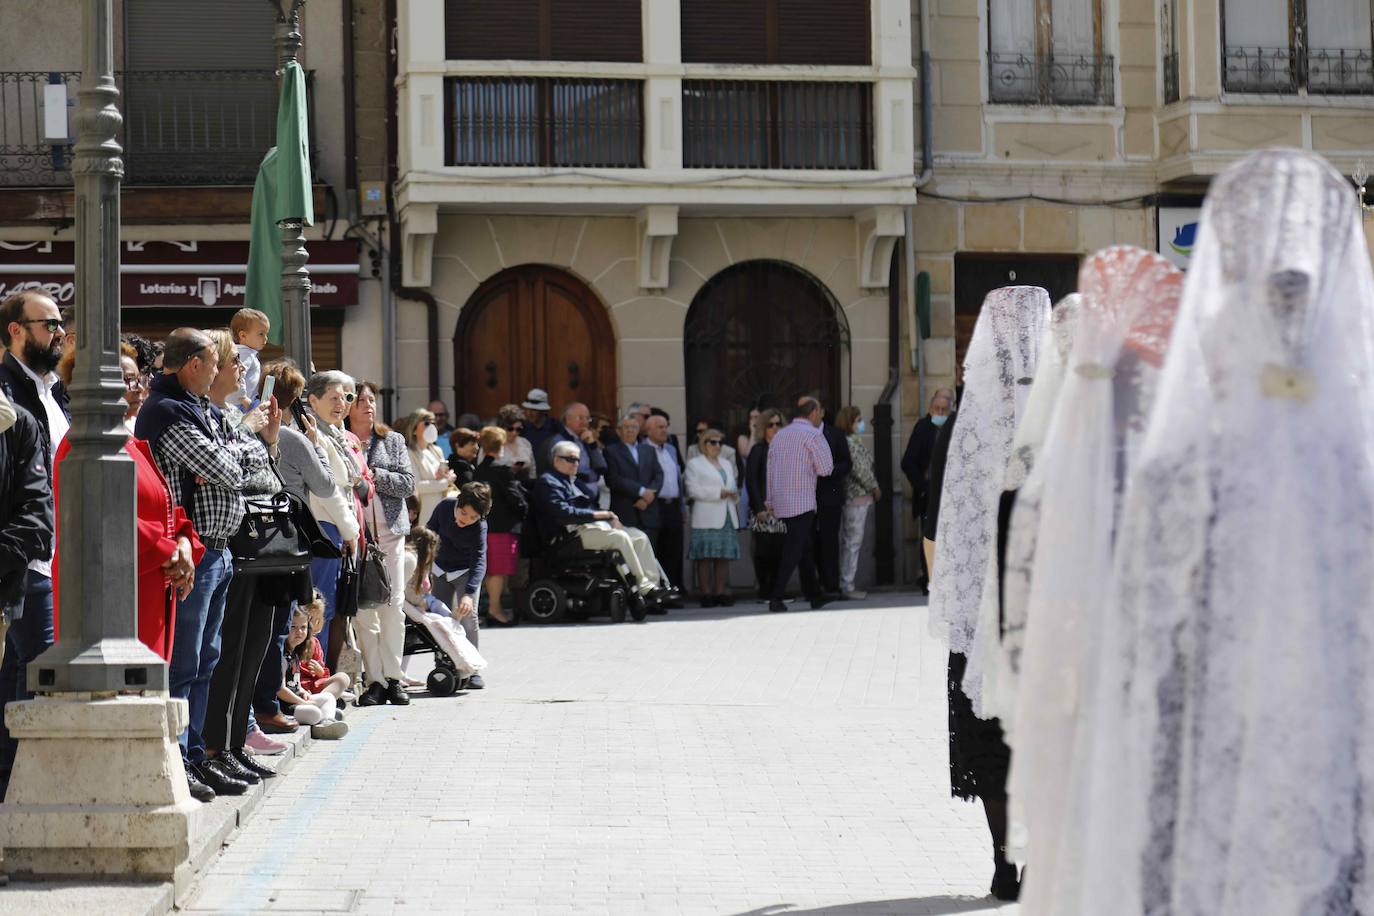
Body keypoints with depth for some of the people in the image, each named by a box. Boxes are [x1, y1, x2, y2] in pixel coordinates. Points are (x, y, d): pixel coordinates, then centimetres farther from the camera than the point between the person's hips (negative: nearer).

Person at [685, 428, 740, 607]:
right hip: (707, 518, -6)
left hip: (727, 516, 6)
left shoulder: (727, 464, 24)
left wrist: (734, 495, 2)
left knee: (724, 556, 1)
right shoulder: (694, 464, 4)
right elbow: (693, 489, -7)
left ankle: (721, 592, 2)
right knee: (705, 557, -8)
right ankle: (706, 594, -7)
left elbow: (733, 487, 26)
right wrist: (719, 493, -12)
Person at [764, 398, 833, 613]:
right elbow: (825, 469, -8)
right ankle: (776, 598, -14)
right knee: (793, 551, -8)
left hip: (781, 504, 7)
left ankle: (814, 595, 20)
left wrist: (770, 502, 21)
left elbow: (770, 471, 16)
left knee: (804, 548, 15)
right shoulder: (813, 435, -7)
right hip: (802, 503, -7)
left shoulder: (779, 435, 14)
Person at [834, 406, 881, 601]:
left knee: (850, 541, 13)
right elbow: (859, 470, -18)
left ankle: (846, 584, 19)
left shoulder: (856, 441, 16)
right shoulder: (851, 442, -15)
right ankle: (847, 586, -2)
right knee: (853, 541, -6)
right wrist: (875, 488, -7)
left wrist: (872, 488, 7)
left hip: (860, 497, 10)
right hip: (857, 496, -10)